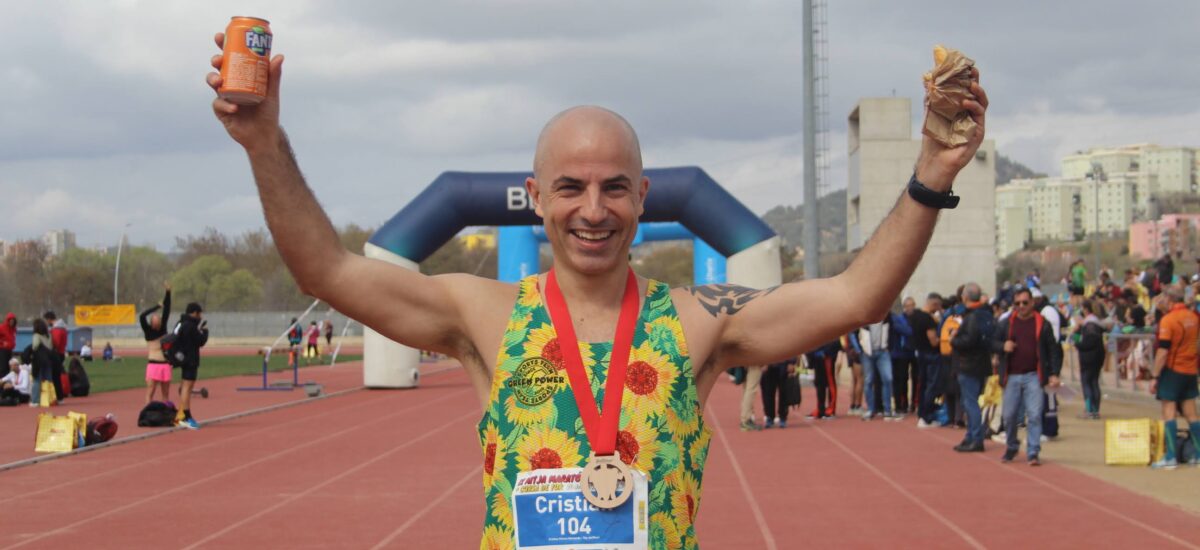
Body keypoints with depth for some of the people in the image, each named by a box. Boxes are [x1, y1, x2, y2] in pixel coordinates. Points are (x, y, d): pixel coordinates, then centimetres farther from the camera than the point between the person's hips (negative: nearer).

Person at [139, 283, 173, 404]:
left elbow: (167, 311, 3)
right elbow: (142, 317, -17)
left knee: (166, 393, 8)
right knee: (150, 392, -9)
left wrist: (168, 292, -5)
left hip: (165, 365, 4)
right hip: (153, 365, -4)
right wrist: (157, 306, -14)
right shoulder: (148, 331, -1)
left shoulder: (163, 327, 8)